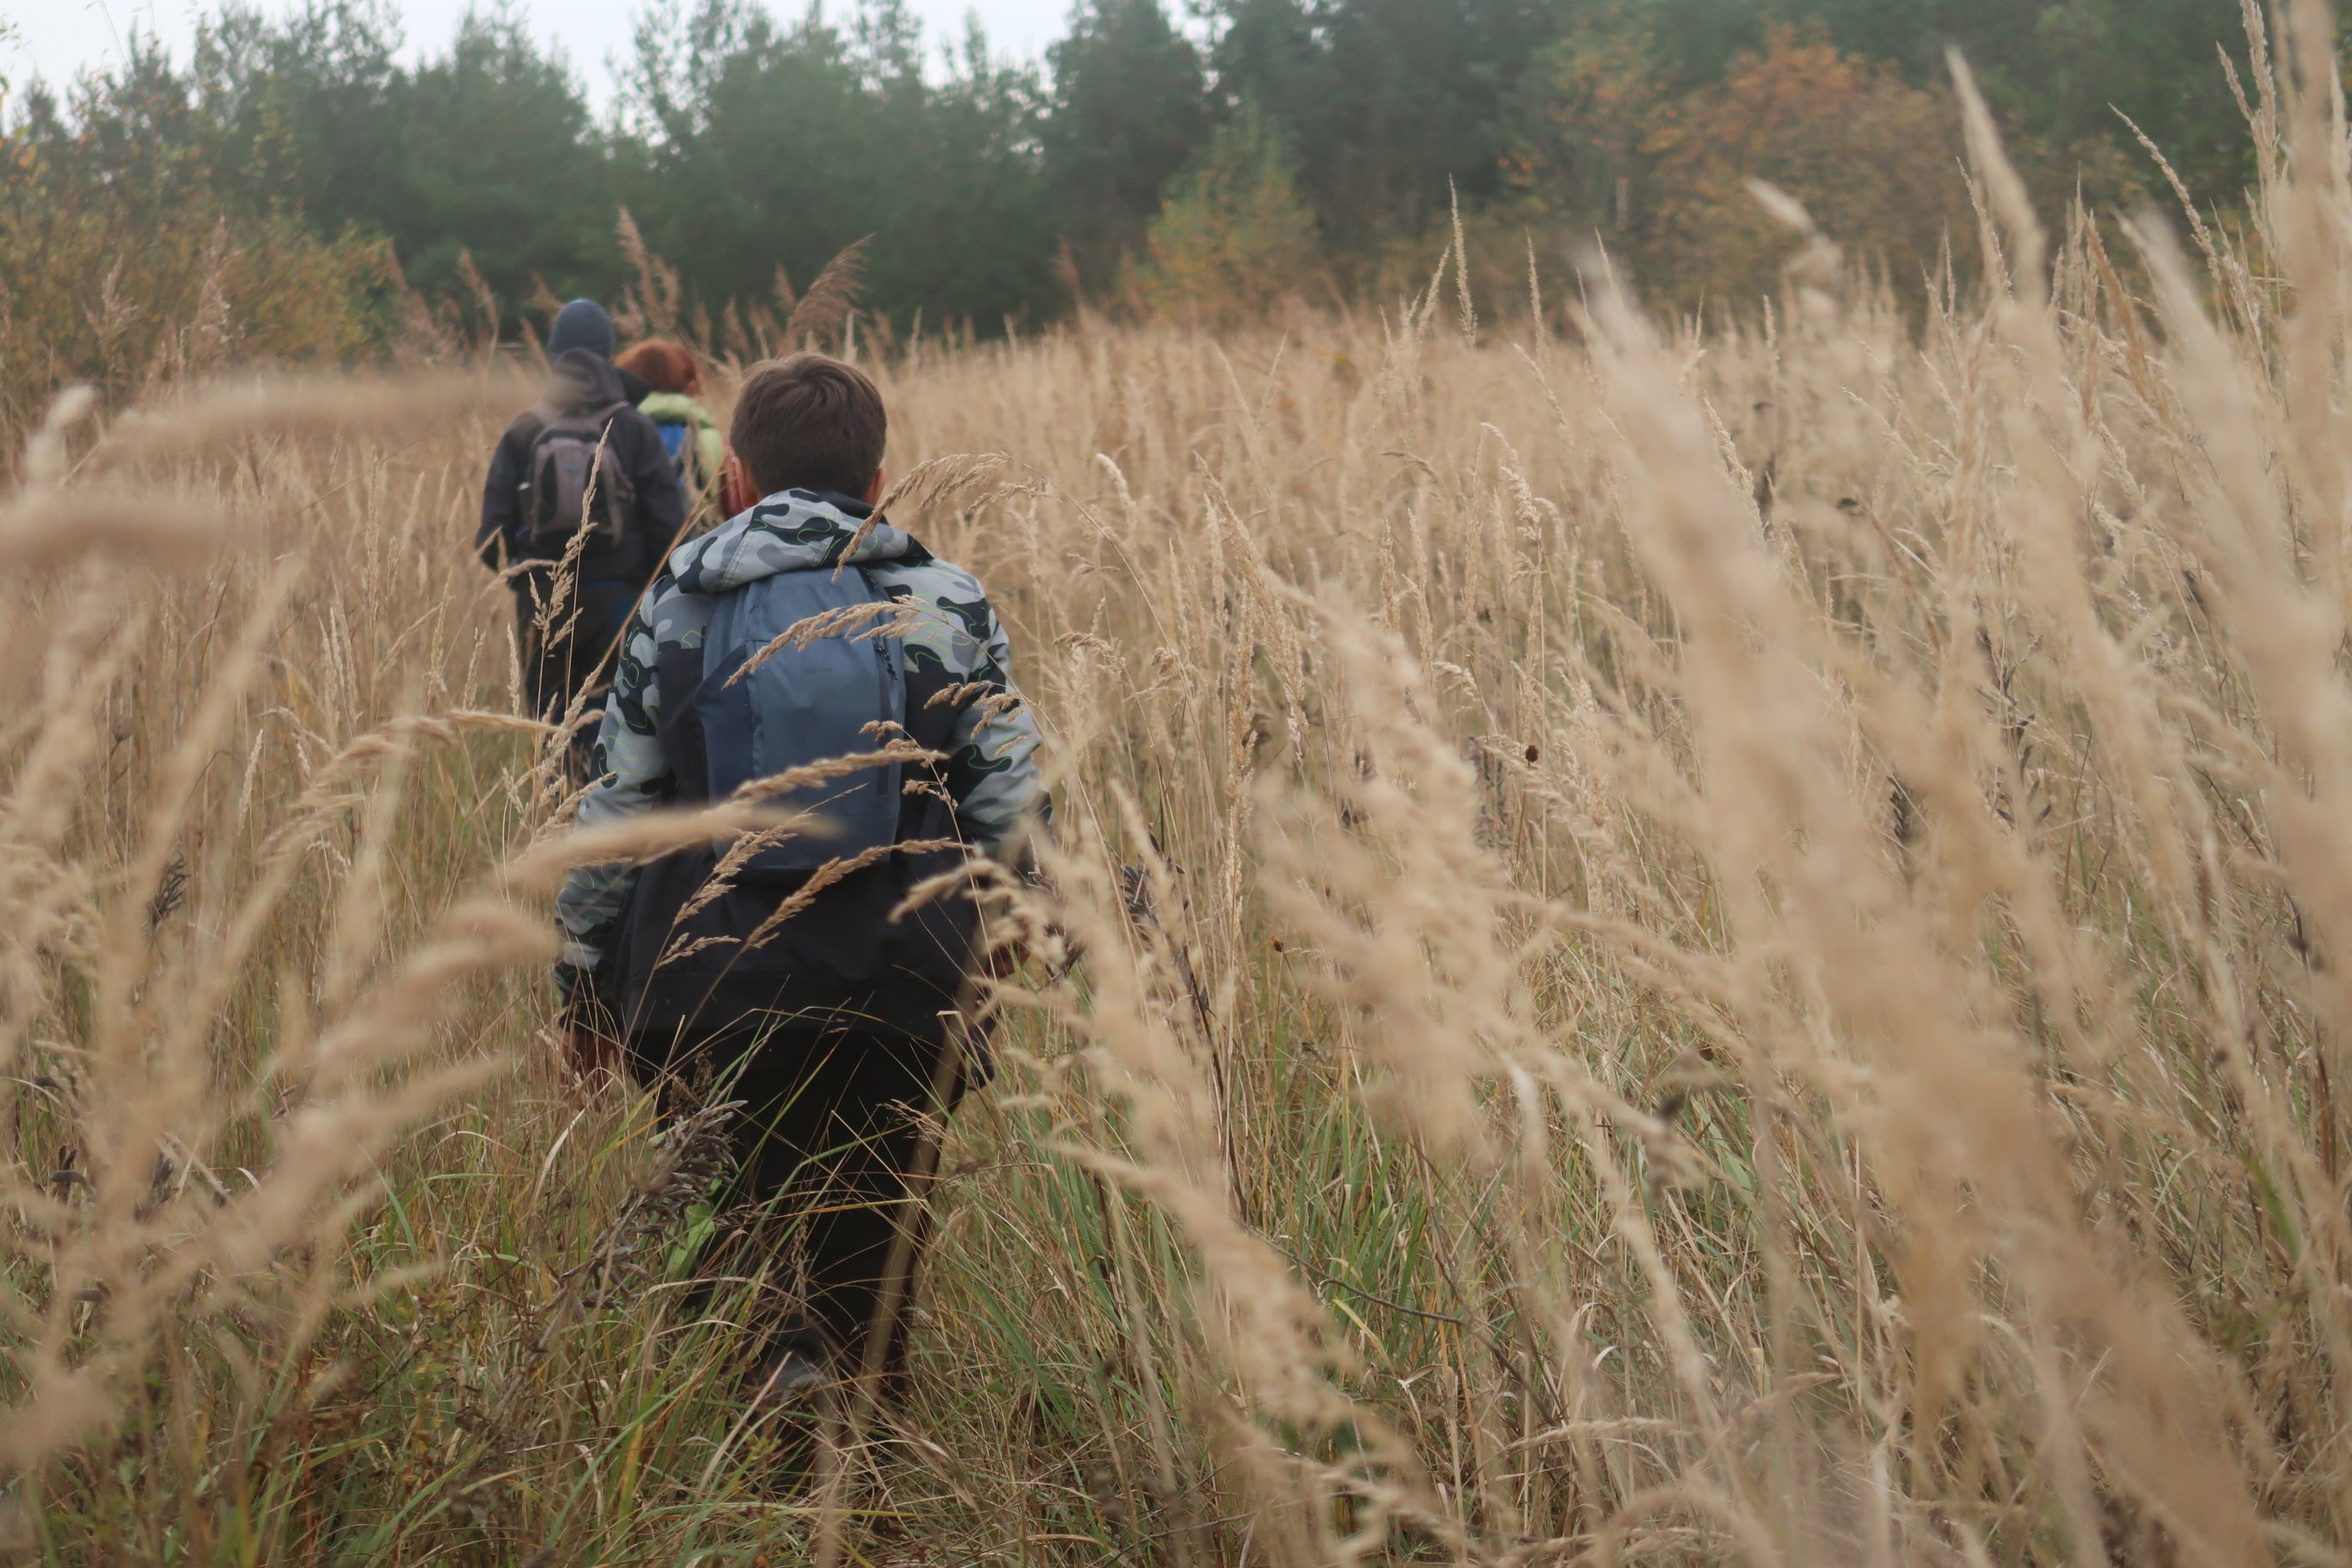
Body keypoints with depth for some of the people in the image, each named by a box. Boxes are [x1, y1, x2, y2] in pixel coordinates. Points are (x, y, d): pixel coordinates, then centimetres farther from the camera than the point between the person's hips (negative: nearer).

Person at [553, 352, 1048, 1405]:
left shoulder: (678, 605, 4)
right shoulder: (946, 605, 2)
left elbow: (616, 803, 6)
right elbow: (1013, 807, 0)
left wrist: (581, 975, 16)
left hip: (711, 989, 1)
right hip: (898, 999, -1)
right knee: (869, 1244, 12)